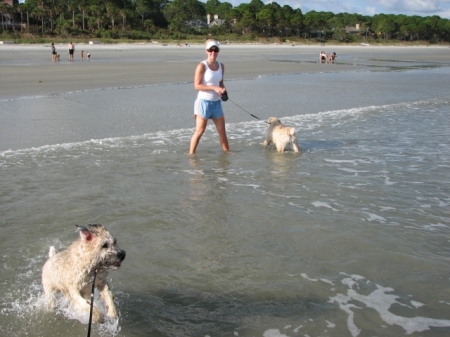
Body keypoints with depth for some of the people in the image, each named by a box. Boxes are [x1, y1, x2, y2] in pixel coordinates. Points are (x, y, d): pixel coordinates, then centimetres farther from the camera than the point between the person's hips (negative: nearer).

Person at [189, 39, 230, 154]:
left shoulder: (221, 66, 8)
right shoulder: (202, 66, -12)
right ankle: (191, 154, 6)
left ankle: (227, 151, 26)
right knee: (199, 131, -4)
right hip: (204, 101, -6)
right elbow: (197, 85, -16)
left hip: (216, 102, 6)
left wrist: (223, 89, -2)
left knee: (222, 130, 12)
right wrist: (214, 88, -22)